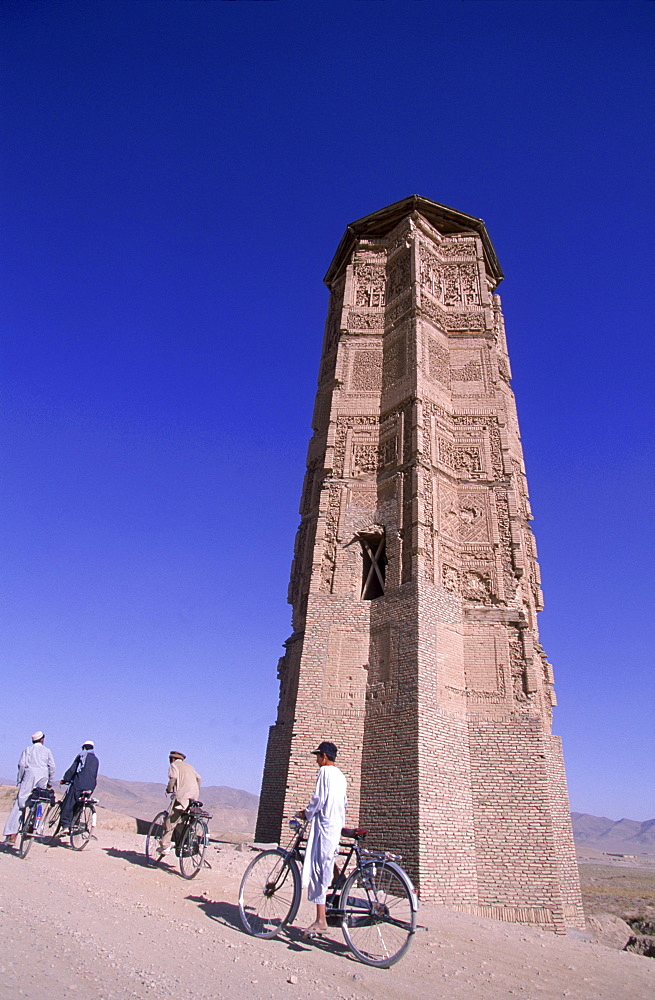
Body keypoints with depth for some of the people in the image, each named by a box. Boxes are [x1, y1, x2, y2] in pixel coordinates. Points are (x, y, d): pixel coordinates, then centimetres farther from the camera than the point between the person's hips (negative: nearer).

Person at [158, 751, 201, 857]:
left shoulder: (173, 765, 10)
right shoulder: (189, 766, 29)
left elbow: (173, 778, -8)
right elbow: (199, 778, 20)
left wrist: (168, 789, 7)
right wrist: (196, 792, 29)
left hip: (182, 795, -6)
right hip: (194, 796, 6)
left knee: (170, 821, -4)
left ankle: (165, 846, -8)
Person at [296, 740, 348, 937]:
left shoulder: (325, 771, -8)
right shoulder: (341, 775, 18)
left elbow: (319, 798, -15)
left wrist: (306, 813, 0)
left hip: (324, 825, -9)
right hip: (337, 825, 9)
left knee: (318, 868, -9)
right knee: (328, 867, 14)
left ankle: (321, 920, -11)